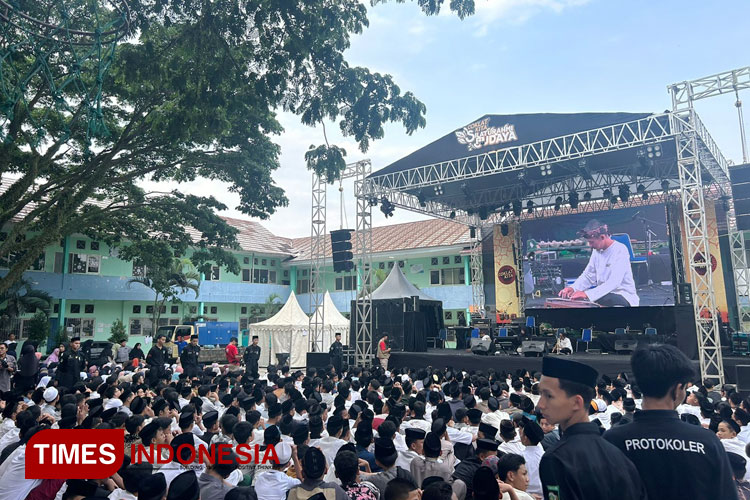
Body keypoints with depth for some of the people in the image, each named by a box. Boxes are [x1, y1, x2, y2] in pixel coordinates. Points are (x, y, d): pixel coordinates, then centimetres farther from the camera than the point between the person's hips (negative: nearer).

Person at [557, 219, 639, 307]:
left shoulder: (620, 250, -18)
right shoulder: (597, 251, 7)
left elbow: (614, 282, -28)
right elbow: (588, 276, 9)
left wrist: (588, 294, -38)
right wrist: (573, 288, -11)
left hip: (624, 296, -8)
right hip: (605, 294, 8)